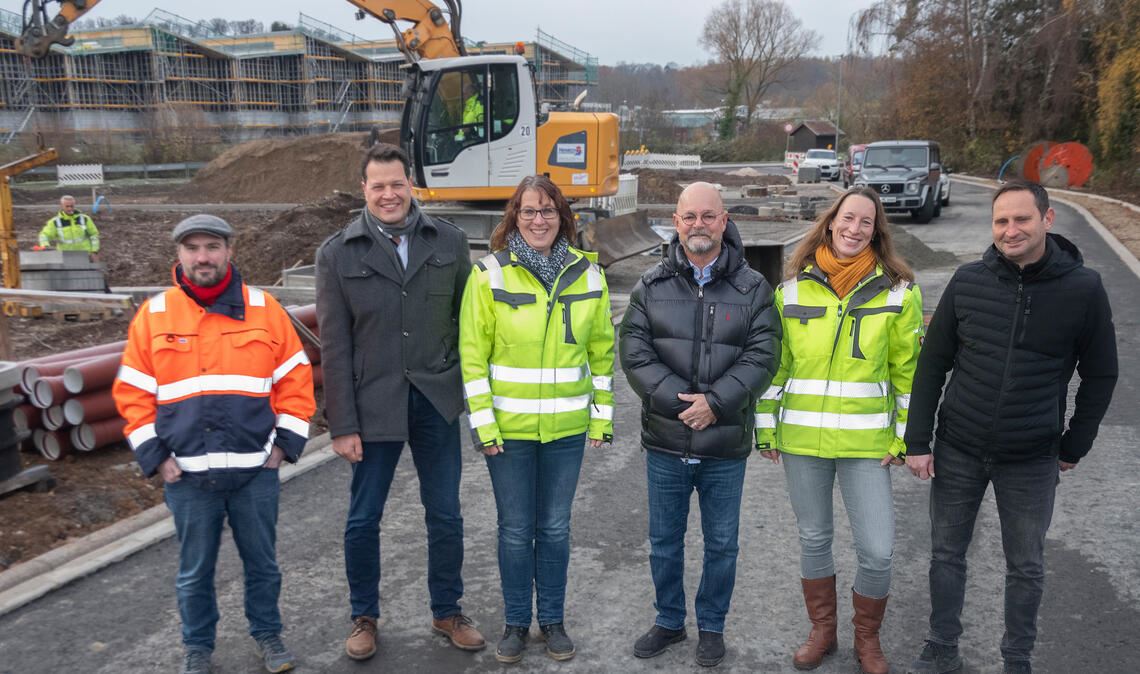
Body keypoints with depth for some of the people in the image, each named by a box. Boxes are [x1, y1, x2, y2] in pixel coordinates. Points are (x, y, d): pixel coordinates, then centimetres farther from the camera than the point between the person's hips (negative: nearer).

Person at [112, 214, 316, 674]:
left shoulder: (264, 309, 0)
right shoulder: (153, 315, 2)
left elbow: (296, 379, 3)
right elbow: (132, 393, 4)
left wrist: (285, 443, -2)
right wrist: (155, 456, -2)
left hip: (256, 469, 0)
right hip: (187, 474, 0)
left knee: (262, 563, 13)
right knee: (194, 571, 13)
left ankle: (267, 633, 33)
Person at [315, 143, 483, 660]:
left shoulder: (449, 242, 0)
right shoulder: (337, 253, -3)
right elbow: (334, 346, -4)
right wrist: (342, 424, -7)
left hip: (436, 402, 1)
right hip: (372, 404, -1)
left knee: (445, 516, 11)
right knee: (363, 520, 10)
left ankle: (447, 612, 31)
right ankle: (364, 617, 31)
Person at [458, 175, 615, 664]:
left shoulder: (587, 273, 1)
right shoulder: (490, 274, -7)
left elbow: (601, 351, 6)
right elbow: (472, 356, -7)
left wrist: (602, 417, 5)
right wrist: (483, 424, -10)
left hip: (567, 427, 2)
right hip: (508, 427, -2)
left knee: (555, 528, 13)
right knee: (515, 530, 9)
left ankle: (552, 620, 30)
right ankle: (516, 623, 27)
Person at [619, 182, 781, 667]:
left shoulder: (753, 288, -2)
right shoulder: (651, 286, 0)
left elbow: (763, 356, -10)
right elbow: (634, 353, -7)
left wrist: (714, 402, -20)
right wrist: (680, 401, -17)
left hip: (726, 446, -1)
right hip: (665, 443, 1)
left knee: (721, 544, 13)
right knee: (664, 540, 16)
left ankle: (712, 626, 33)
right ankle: (669, 620, 36)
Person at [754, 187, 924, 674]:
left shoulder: (897, 292, -1)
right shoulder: (793, 289, 2)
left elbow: (908, 372, 2)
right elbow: (774, 363, 7)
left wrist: (904, 437, 0)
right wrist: (766, 428, 5)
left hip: (866, 442, -1)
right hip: (801, 437, 2)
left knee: (877, 551, -1)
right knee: (814, 539, 14)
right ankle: (822, 632, 34)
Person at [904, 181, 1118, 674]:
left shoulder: (1083, 289, -9)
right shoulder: (968, 281, -5)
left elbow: (1100, 375, 1)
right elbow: (932, 362, 0)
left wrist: (1074, 446, 2)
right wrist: (917, 440, -2)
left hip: (1032, 462, -1)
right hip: (957, 452, 2)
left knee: (1026, 568, 13)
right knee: (946, 555, 13)